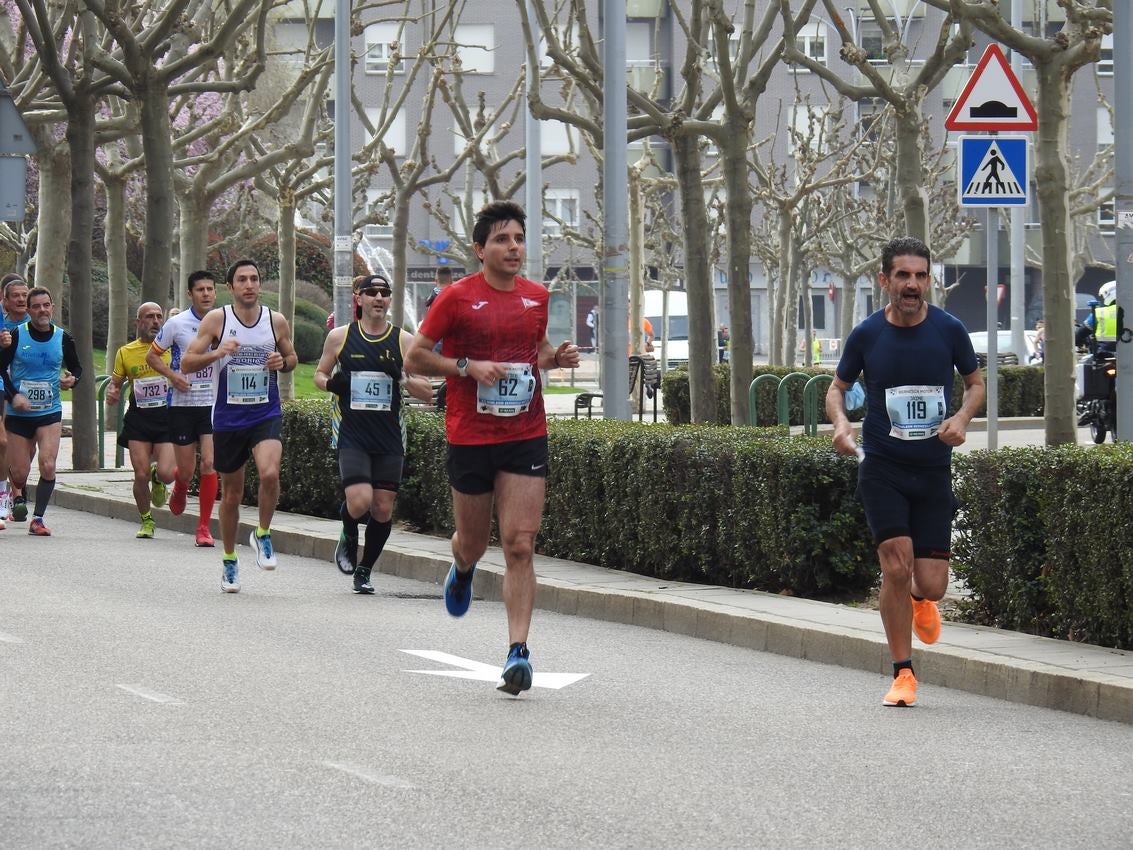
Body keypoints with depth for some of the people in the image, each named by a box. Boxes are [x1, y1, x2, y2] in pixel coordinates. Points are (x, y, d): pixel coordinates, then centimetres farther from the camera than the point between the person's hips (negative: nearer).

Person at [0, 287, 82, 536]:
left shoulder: (62, 338, 0)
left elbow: (76, 367, 12)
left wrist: (72, 379, -10)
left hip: (50, 413, 1)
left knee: (48, 466, -15)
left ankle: (38, 518, -7)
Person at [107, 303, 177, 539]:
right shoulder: (126, 353, 7)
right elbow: (116, 383, 17)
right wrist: (112, 393, -5)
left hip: (167, 416, -1)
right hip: (138, 419, 1)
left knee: (166, 473, -15)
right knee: (141, 474, -6)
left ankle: (158, 479, 25)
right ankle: (146, 521, 18)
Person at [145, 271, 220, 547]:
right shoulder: (177, 324, -4)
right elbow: (152, 356, 4)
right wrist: (173, 375, -12)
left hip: (213, 403, 1)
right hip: (183, 404, -1)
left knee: (209, 464, -12)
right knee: (186, 469, 5)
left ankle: (204, 527, -3)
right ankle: (180, 490, 43)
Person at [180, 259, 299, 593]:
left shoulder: (276, 322, 1)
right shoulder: (216, 320, -4)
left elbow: (292, 358, 17)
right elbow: (186, 364, -5)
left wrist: (283, 362, -7)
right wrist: (216, 353, -22)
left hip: (266, 415, 0)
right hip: (228, 418, 0)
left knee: (270, 474, -26)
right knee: (231, 493, 9)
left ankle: (263, 535, -1)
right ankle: (229, 561, 27)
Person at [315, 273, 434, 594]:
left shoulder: (404, 341, 3)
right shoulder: (340, 337, 3)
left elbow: (427, 393, 3)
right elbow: (319, 374, 16)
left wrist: (403, 377, -16)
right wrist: (331, 383, -7)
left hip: (389, 440, 2)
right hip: (353, 436, -2)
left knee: (383, 509, 3)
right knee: (359, 501, -18)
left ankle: (364, 571, 22)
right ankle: (348, 537, 16)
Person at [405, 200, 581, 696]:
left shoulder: (537, 297, 7)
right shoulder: (457, 298, -6)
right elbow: (413, 359, -3)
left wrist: (558, 357, 3)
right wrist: (468, 367, -16)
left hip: (526, 438, 2)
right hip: (470, 439, -2)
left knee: (520, 545, -9)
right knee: (473, 543, 12)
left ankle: (518, 650, -9)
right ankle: (462, 567, 50)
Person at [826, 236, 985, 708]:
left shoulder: (949, 330, -3)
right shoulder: (866, 335, -3)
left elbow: (975, 383, 12)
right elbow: (837, 388, 11)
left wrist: (962, 416, -9)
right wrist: (840, 422, -10)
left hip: (934, 470, 1)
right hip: (882, 469, -1)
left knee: (930, 585, -3)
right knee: (896, 566, -15)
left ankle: (919, 600, 37)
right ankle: (902, 673, 1)